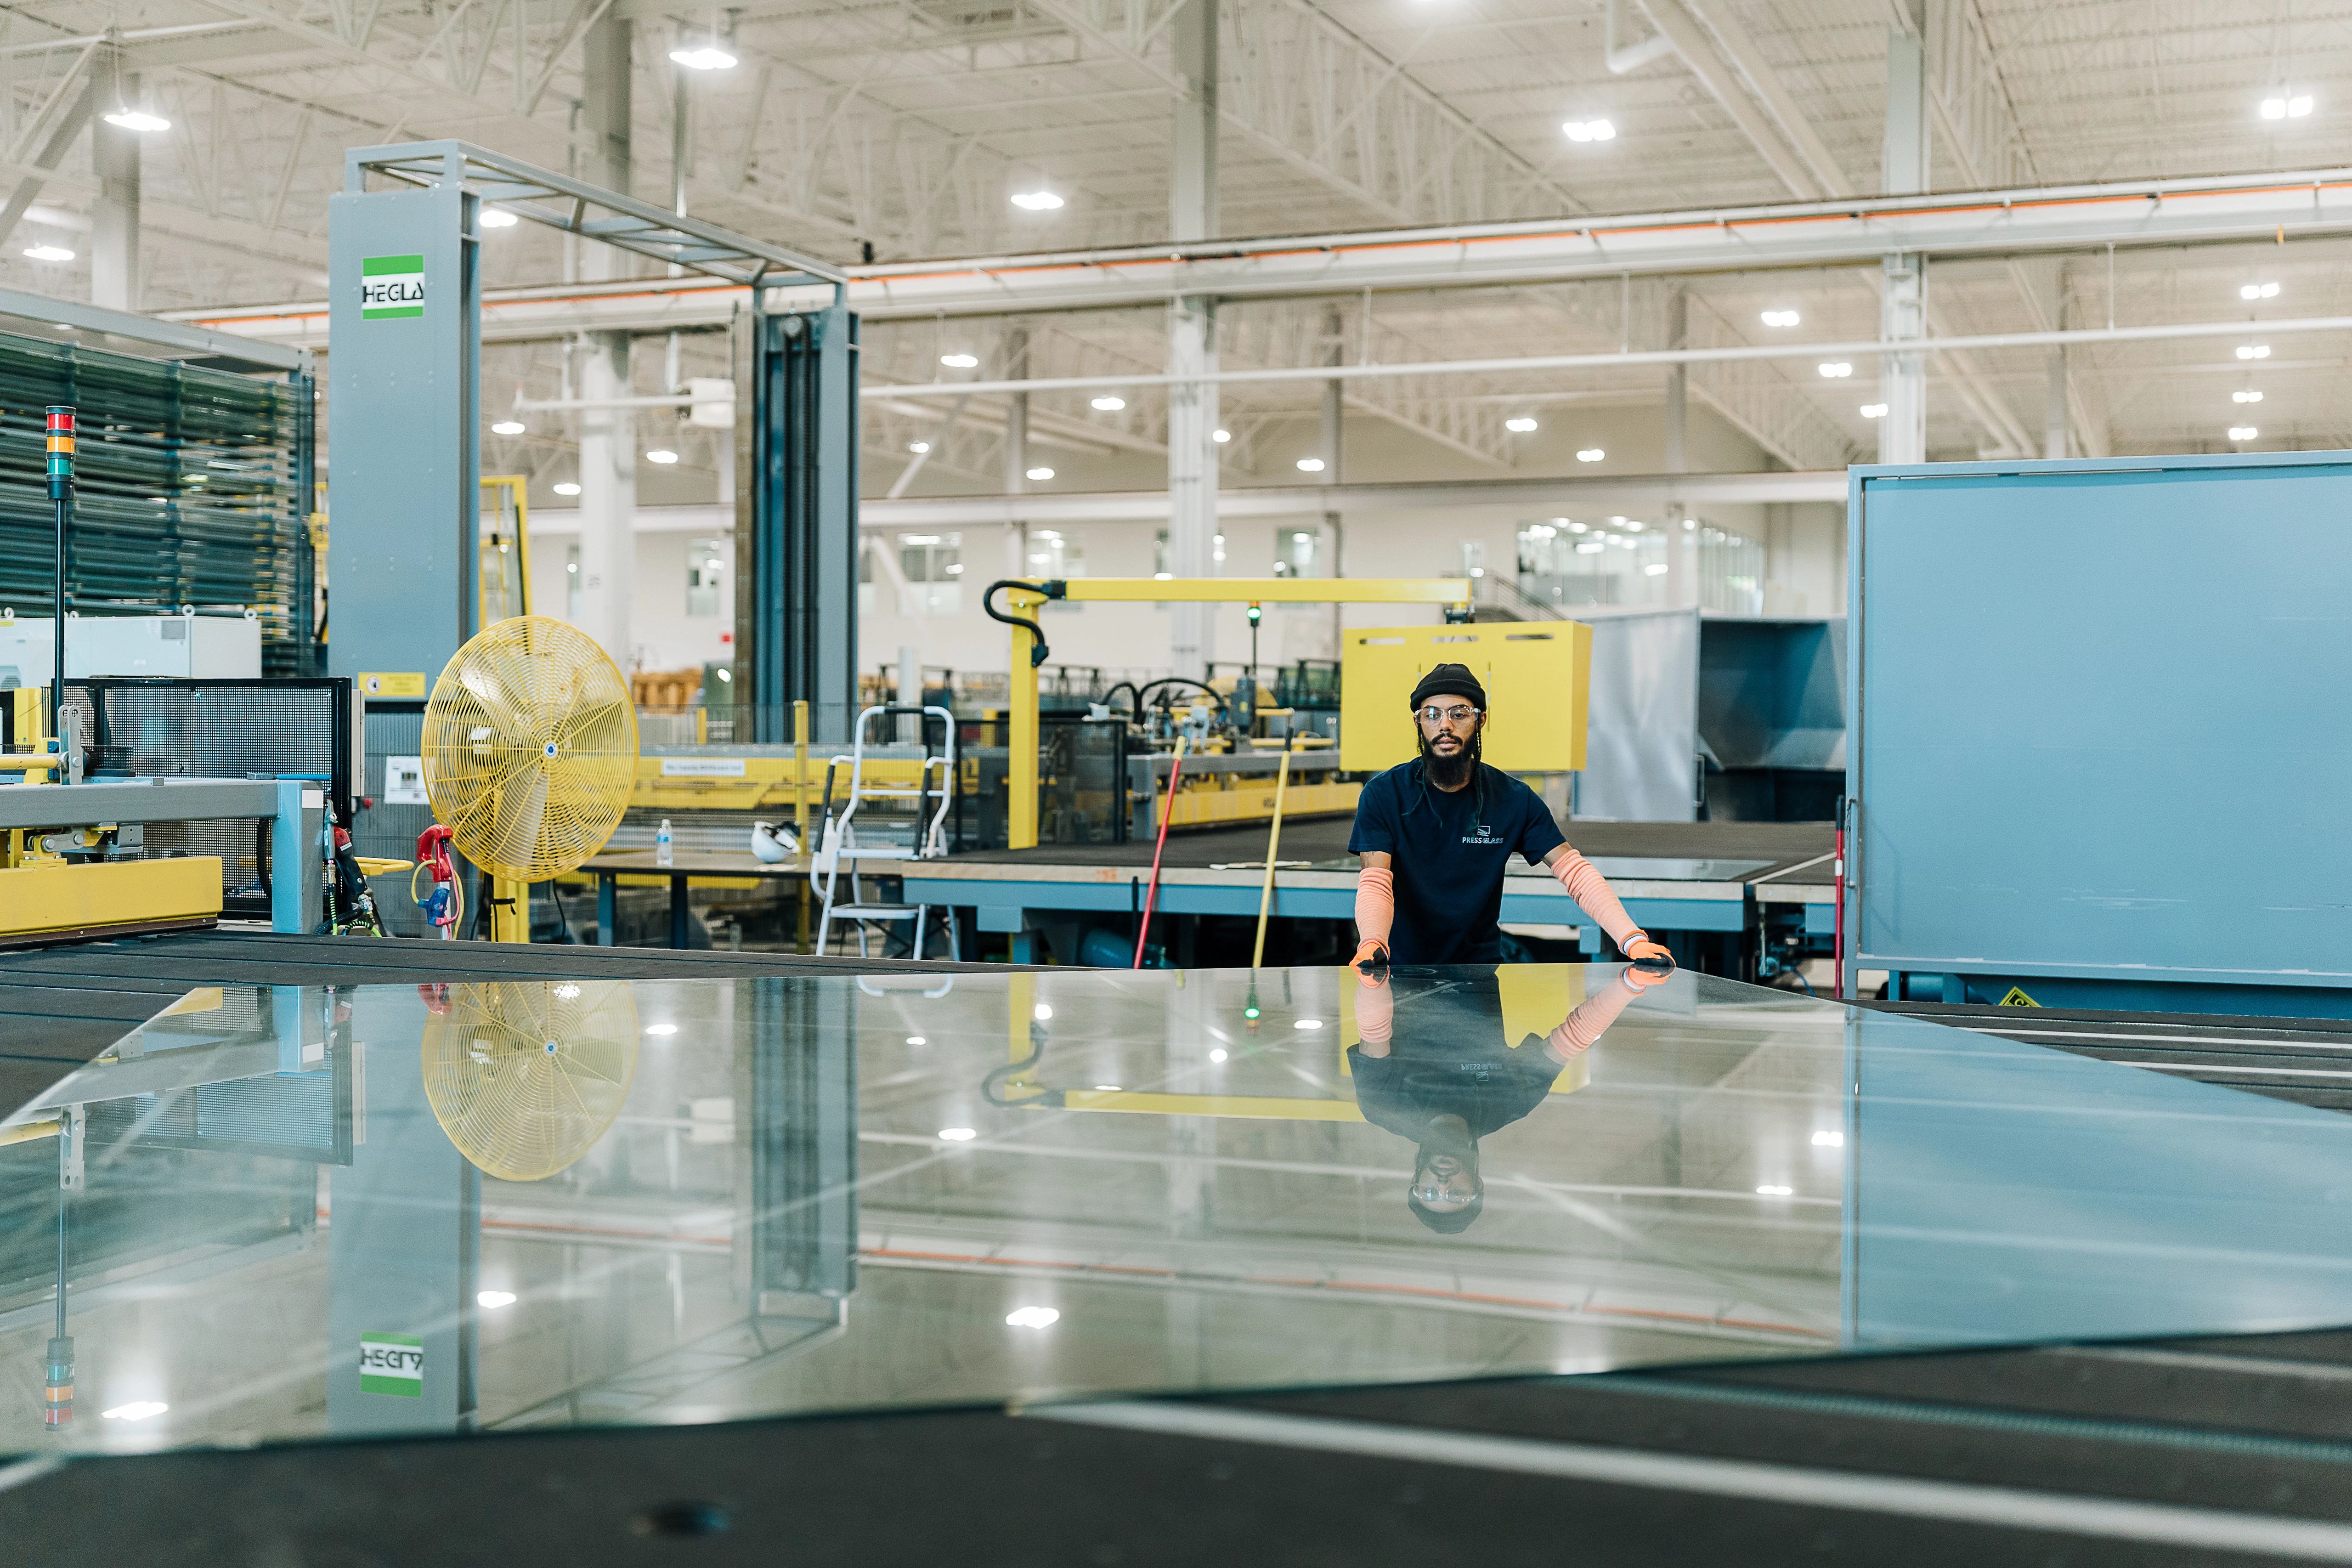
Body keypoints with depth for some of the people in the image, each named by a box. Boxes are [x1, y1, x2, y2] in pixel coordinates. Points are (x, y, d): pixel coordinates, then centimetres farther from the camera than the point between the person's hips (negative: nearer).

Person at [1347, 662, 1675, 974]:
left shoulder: (1514, 799, 0)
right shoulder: (1383, 795, -6)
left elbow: (1573, 869, -4)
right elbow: (1375, 882, -14)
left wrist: (1632, 939, -18)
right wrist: (1372, 944, -36)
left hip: (1478, 962, 1)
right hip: (1400, 965, -1)